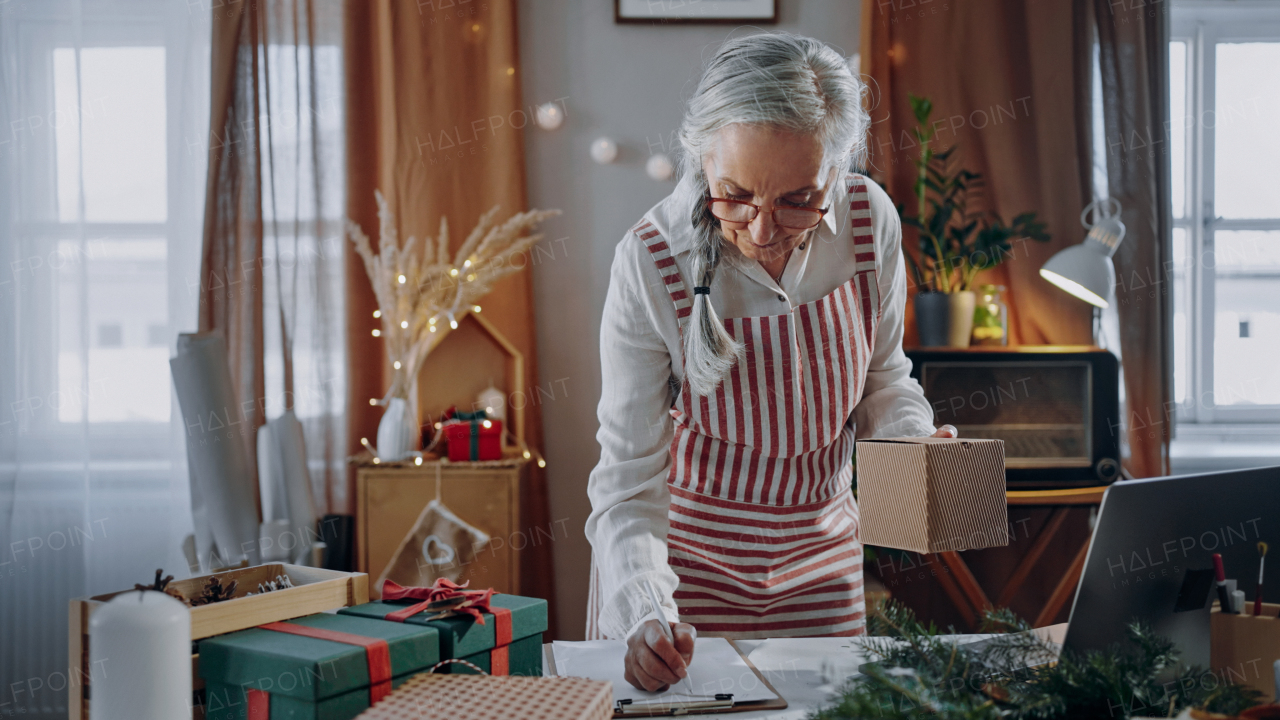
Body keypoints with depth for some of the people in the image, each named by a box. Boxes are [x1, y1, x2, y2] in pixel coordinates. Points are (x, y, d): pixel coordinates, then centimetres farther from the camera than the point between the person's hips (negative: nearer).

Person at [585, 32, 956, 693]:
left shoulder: (871, 222, -15)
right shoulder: (649, 264, -25)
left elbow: (882, 378, 2)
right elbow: (629, 472, -21)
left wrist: (916, 445, -18)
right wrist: (644, 612, -35)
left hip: (819, 556, 3)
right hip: (687, 553, -3)